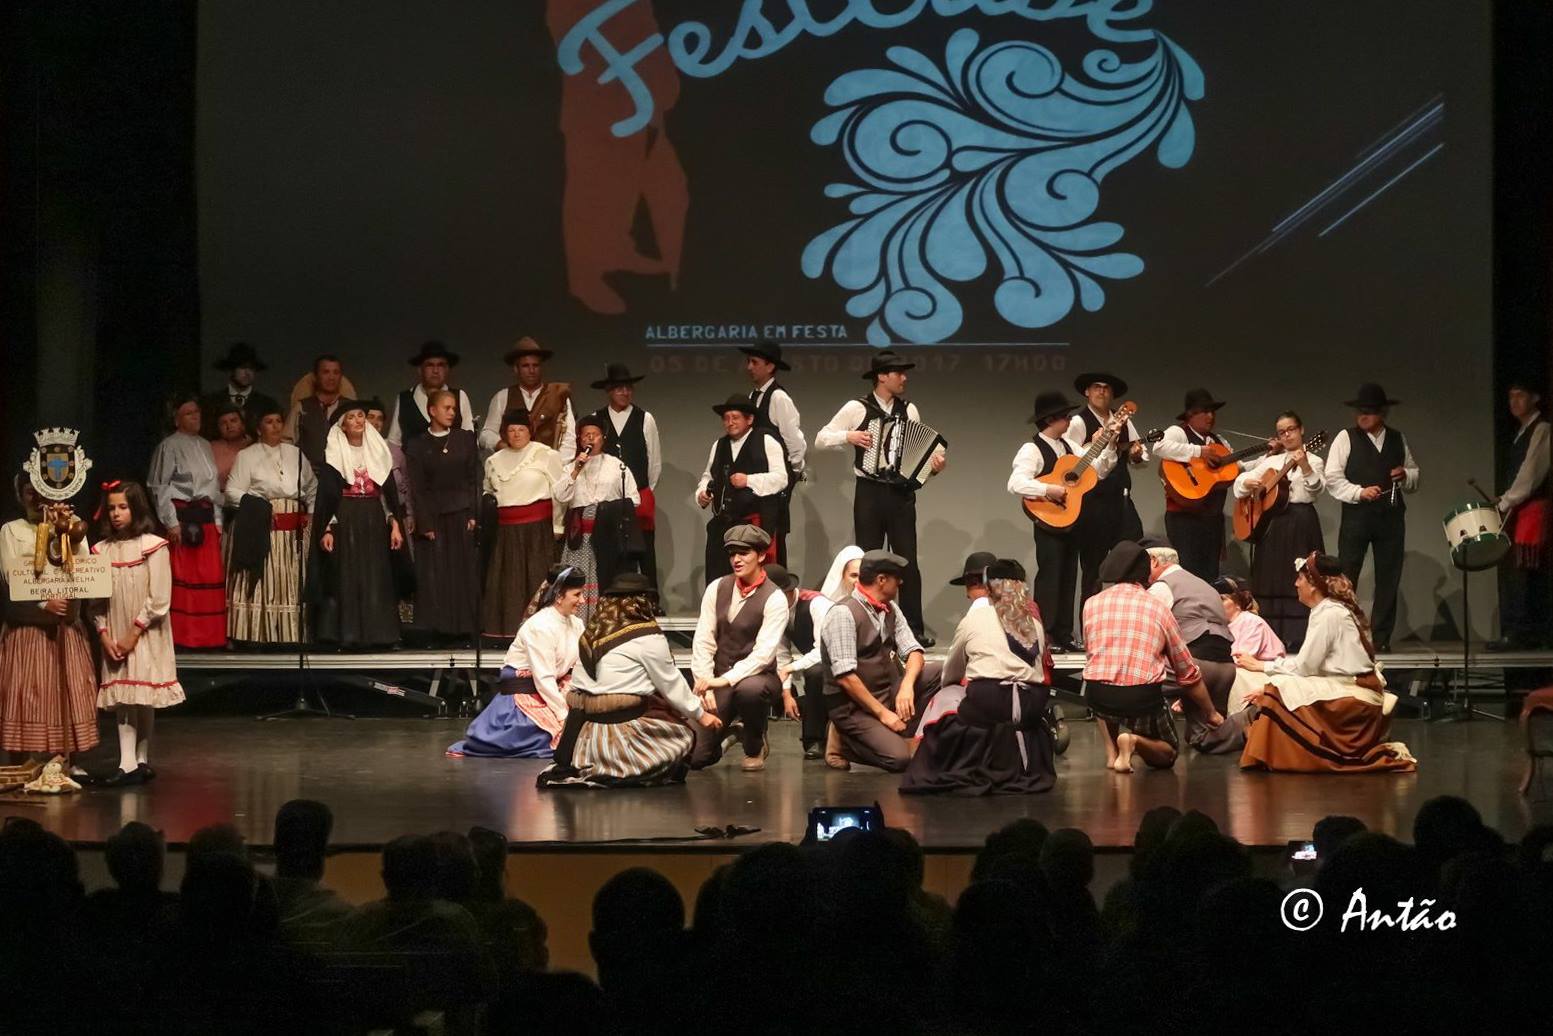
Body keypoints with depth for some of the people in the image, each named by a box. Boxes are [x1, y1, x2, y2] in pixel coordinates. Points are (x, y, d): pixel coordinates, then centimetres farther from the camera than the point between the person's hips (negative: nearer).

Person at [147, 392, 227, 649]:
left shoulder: (205, 446, 18)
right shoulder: (169, 446, -3)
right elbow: (160, 486, -6)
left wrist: (217, 520, 15)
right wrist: (171, 521, -13)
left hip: (205, 516, 6)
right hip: (182, 514, -6)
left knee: (210, 576, 4)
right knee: (182, 575, -7)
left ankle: (210, 634, 10)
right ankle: (181, 635, -3)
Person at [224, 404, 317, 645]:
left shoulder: (296, 454, 15)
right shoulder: (247, 456, 3)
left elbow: (313, 489, 23)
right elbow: (232, 492, -4)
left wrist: (311, 514, 10)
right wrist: (258, 507, -13)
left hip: (292, 529, 4)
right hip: (260, 530, -4)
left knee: (290, 583, 3)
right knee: (260, 580, -7)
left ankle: (289, 634, 6)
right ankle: (256, 634, -7)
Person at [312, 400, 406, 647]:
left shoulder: (378, 451, 11)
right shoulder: (333, 454, 2)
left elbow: (390, 491, 10)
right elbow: (326, 495, -1)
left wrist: (395, 525, 1)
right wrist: (326, 530, -10)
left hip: (375, 522, 3)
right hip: (345, 522, -3)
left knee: (377, 578, 0)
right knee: (347, 578, -4)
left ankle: (376, 633, 4)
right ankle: (348, 633, -2)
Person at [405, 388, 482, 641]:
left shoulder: (466, 439, 8)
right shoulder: (416, 446, 4)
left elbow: (473, 480, 6)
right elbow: (416, 489, -1)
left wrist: (473, 515, -4)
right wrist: (425, 524, -9)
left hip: (461, 514, 1)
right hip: (432, 516, -1)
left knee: (464, 573, 0)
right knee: (433, 575, -3)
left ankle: (463, 627, 4)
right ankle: (436, 630, 1)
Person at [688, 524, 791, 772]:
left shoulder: (774, 598, -11)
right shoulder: (717, 589, 2)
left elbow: (764, 653, -18)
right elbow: (703, 641, -1)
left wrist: (725, 680, -27)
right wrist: (705, 686, -13)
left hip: (757, 678, -3)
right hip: (719, 680, 3)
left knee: (749, 689, -42)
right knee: (695, 756, -12)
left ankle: (755, 748, -10)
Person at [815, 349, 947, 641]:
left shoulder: (909, 410, 9)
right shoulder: (857, 409, -1)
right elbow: (821, 439, 0)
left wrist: (937, 457, -4)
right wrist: (849, 436, -15)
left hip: (902, 494, 2)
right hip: (870, 494, -2)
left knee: (908, 562, -1)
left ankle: (914, 628, 2)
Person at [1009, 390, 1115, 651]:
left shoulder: (1067, 446, 12)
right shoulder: (1032, 450, -12)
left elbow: (1096, 472, 14)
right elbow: (1015, 484, -25)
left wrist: (1110, 446, 4)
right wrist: (1048, 490, -31)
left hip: (1071, 522, 8)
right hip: (1050, 522, -8)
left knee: (1068, 580, 10)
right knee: (1049, 578, -8)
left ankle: (1063, 635, 16)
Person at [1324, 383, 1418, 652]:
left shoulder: (1398, 439, 13)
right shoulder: (1346, 438, 1)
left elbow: (1415, 477, 22)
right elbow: (1332, 478, -6)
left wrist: (1405, 476, -1)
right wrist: (1360, 492, -18)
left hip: (1391, 516, 3)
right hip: (1356, 516, -3)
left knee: (1388, 579, 3)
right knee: (1346, 578, -5)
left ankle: (1382, 637, 9)